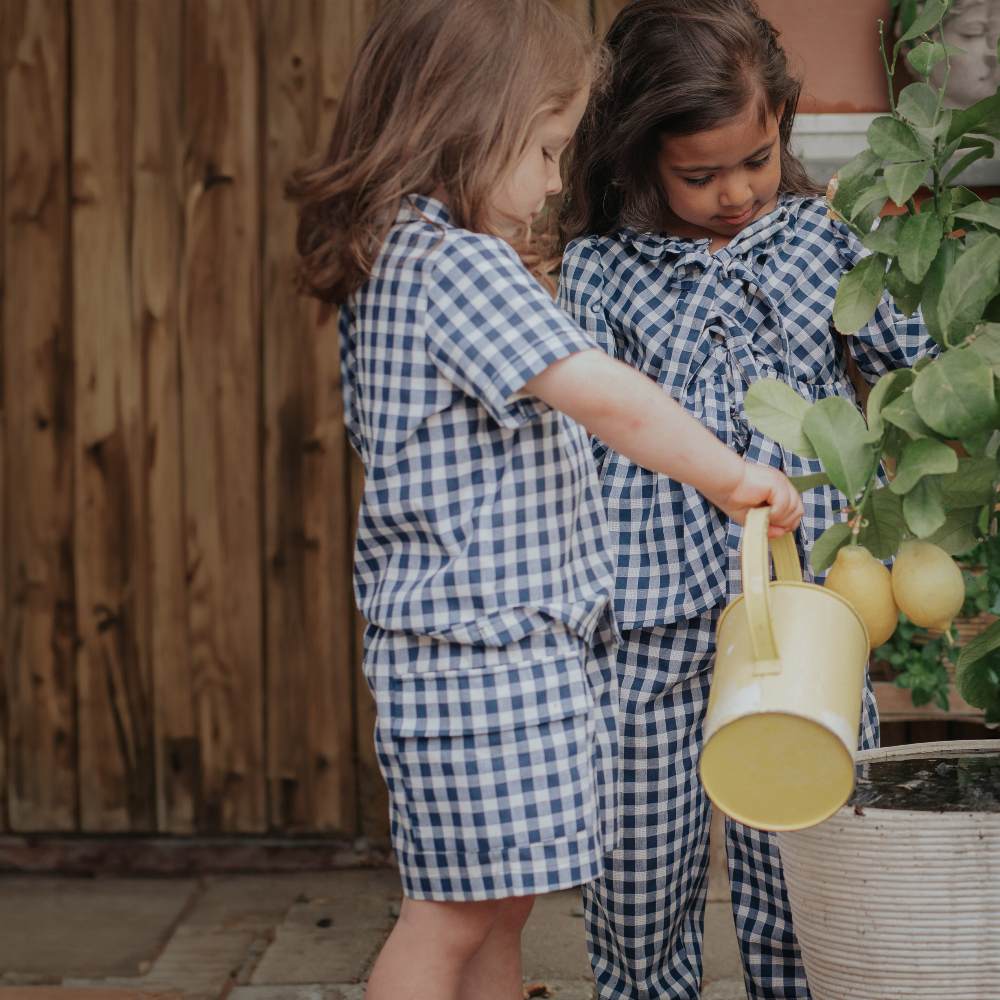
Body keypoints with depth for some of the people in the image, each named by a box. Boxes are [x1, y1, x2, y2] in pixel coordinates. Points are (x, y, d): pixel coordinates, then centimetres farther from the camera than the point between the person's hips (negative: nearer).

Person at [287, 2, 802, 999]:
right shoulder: (459, 263, -18)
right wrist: (730, 476, -16)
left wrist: (520, 284, 19)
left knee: (501, 901, 15)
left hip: (510, 645, 10)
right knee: (456, 910, -1)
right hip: (482, 651, -10)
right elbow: (602, 394, -25)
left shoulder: (398, 263, 14)